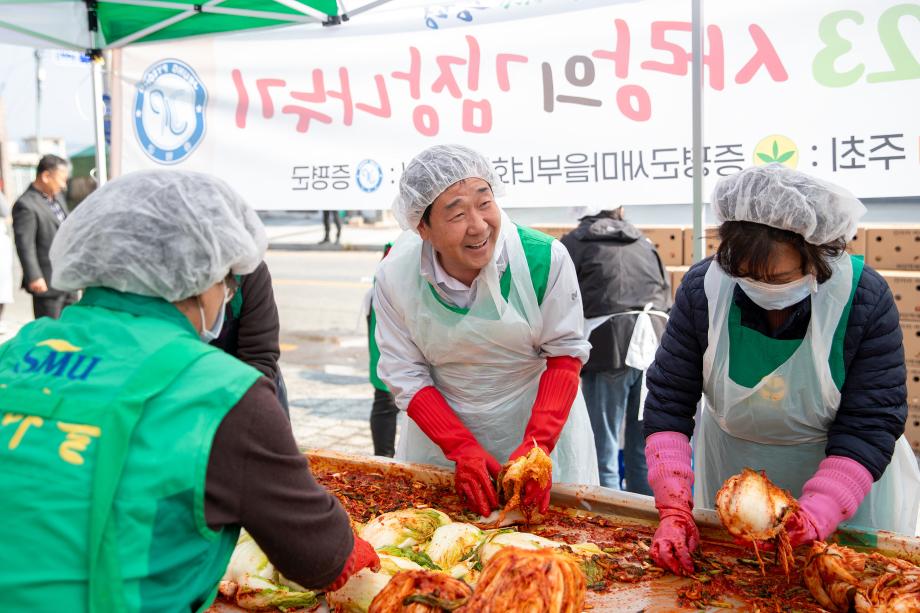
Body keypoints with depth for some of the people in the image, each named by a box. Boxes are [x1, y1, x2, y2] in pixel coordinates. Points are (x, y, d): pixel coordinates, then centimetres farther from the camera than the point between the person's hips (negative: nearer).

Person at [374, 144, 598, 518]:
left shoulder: (545, 259, -21)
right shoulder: (395, 276, -16)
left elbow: (565, 353, -13)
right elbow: (406, 375, -12)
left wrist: (537, 444, -23)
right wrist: (462, 448, -21)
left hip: (540, 427, -1)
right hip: (438, 432, 1)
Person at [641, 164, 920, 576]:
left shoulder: (865, 299, -24)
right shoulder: (702, 288, -20)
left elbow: (871, 425, -23)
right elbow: (668, 402, -17)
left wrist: (814, 516, -35)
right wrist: (674, 507, -25)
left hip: (841, 476, -2)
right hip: (729, 470, 2)